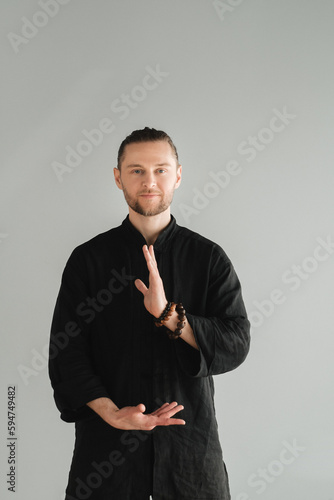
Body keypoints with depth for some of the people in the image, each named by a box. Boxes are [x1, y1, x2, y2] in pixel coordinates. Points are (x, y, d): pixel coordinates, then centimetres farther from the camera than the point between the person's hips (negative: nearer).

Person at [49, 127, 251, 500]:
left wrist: (170, 315, -22)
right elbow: (65, 352, -4)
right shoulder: (89, 258, -1)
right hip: (106, 440, 0)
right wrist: (112, 412, -18)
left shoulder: (209, 258, 0)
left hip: (191, 435, 1)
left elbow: (236, 345, -7)